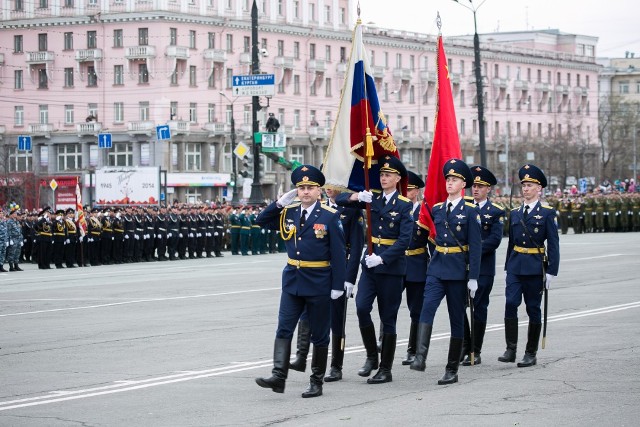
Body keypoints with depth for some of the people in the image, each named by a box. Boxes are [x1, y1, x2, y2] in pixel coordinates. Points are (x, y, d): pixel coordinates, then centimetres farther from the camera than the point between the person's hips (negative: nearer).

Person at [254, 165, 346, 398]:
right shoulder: (288, 212, 5)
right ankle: (278, 377, -10)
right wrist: (280, 202, -3)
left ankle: (316, 382, 13)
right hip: (292, 280, 4)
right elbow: (261, 221, 10)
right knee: (283, 330, -6)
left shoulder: (330, 216, -9)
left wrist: (338, 285, -13)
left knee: (319, 335, 6)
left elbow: (339, 253, -9)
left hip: (319, 284, -4)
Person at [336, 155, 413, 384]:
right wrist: (356, 197, -14)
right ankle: (372, 356, 6)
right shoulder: (372, 199, 9)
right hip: (370, 263, 4)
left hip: (392, 266, -4)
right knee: (362, 307, -12)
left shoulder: (404, 205, -5)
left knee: (388, 317, 2)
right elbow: (340, 200, 7)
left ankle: (385, 369, 10)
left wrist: (382, 258, -23)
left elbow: (405, 239, -14)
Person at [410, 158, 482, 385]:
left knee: (456, 319, 3)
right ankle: (420, 356, -31)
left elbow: (476, 246, -7)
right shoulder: (437, 209, 9)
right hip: (437, 268, 3)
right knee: (427, 307, -20)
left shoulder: (470, 211, -4)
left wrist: (473, 278, -12)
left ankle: (452, 370, 9)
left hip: (458, 271, -3)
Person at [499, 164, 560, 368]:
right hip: (515, 265, 3)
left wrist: (551, 272, -10)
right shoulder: (515, 213, 11)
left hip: (535, 267, -3)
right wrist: (508, 266, 13)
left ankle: (531, 353, 11)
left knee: (533, 309, 3)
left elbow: (553, 244, -4)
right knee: (510, 303, -10)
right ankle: (511, 349, -7)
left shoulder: (547, 213, -2)